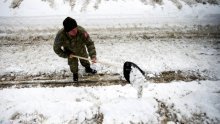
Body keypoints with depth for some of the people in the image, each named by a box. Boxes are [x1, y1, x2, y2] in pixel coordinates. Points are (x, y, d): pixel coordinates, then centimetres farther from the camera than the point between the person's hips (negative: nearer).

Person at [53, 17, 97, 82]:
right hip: (70, 52, -1)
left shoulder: (81, 31, -41)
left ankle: (88, 68, 57)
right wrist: (67, 55, -24)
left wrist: (93, 56, -39)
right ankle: (75, 73, 50)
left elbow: (89, 43, -32)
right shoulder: (60, 36, -39)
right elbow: (56, 49, -21)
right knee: (73, 63, 16)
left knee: (84, 59, 24)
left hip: (81, 49, 1)